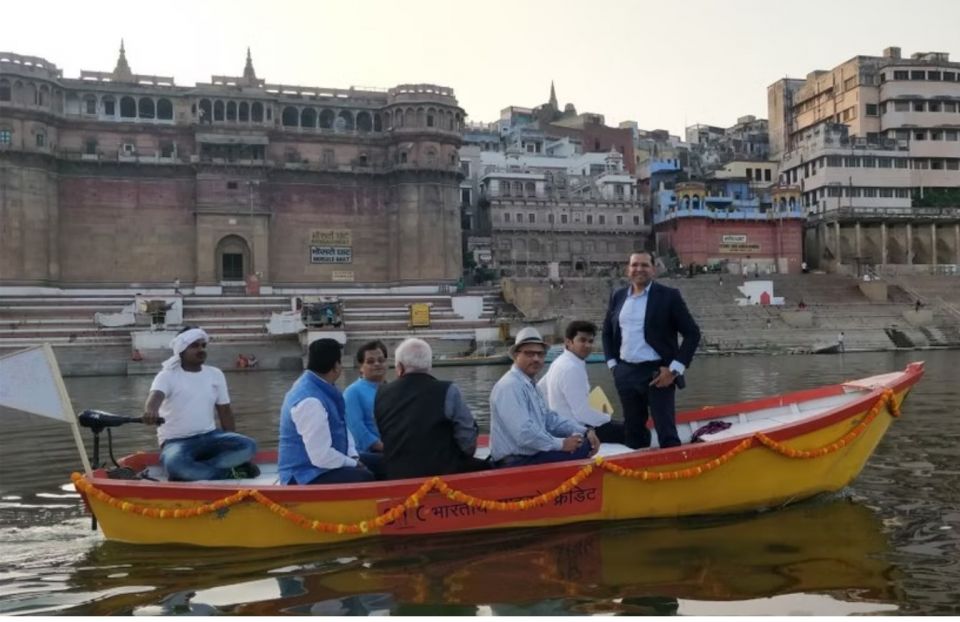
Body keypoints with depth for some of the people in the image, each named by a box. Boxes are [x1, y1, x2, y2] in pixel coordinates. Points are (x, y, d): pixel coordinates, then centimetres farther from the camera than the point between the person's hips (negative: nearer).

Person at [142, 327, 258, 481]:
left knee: (248, 445, -23)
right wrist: (150, 411, -53)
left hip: (209, 436, 4)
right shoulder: (168, 376, -6)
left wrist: (232, 445, 6)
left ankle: (194, 472, -25)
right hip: (176, 441, -4)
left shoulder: (216, 374, 9)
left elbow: (225, 412, 13)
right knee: (175, 464, -40)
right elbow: (156, 395, -28)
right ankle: (230, 473, -25)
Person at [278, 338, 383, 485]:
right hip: (307, 476, -10)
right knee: (365, 478, -30)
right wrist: (354, 464, -12)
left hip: (326, 461, 10)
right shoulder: (310, 401, -27)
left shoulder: (321, 387, 2)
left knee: (379, 463, 11)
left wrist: (353, 457, -1)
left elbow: (342, 427, 14)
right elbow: (322, 457, -28)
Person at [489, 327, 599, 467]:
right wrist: (561, 444, -16)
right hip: (516, 463, -10)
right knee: (580, 451, -14)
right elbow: (524, 434, -27)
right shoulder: (510, 386, -18)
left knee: (584, 445, 5)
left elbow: (550, 419, 16)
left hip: (531, 453, 10)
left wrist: (585, 431, 3)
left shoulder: (530, 385, 14)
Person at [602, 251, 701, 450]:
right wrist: (612, 363, 10)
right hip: (626, 374, 5)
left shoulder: (668, 296, -5)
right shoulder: (618, 297, 9)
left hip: (657, 373, -5)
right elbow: (607, 332, 21)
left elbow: (692, 333, -6)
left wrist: (675, 369, -12)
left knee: (666, 432, -3)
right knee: (633, 431, 13)